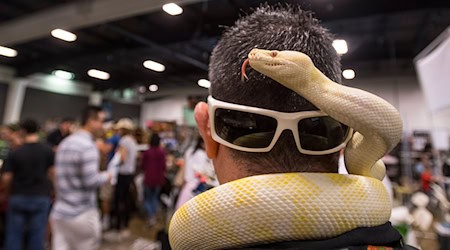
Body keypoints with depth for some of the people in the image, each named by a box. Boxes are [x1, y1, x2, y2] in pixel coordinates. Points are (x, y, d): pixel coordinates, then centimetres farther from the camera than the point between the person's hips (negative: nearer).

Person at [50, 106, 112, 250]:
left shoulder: (65, 143, 10)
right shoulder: (88, 146, -19)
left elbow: (61, 176, 17)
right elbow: (90, 180, -24)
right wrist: (106, 176, -6)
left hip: (59, 212, 8)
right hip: (82, 214, -8)